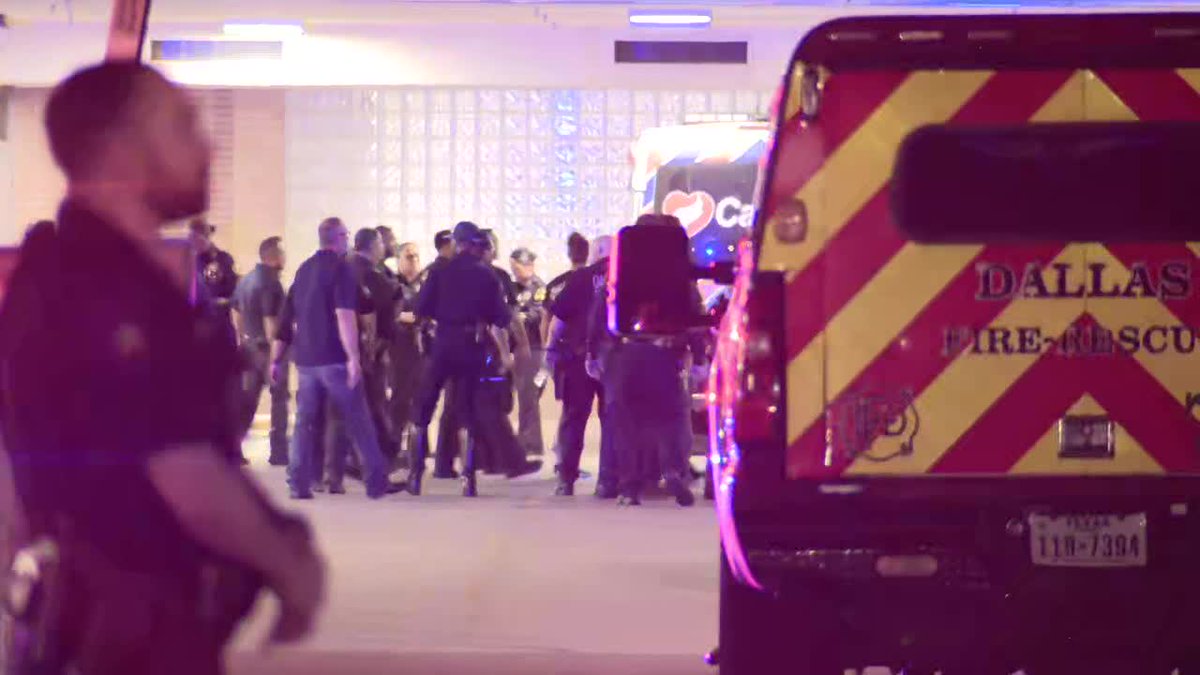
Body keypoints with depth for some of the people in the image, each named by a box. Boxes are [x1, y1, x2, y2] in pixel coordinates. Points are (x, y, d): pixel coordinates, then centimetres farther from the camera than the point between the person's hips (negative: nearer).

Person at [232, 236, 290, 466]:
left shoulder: (245, 280, 10)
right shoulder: (270, 283, -18)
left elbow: (236, 312, 17)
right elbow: (271, 321, -23)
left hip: (249, 345, 8)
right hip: (269, 346, -8)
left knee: (248, 397, 12)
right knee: (279, 397, 2)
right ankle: (279, 451, 5)